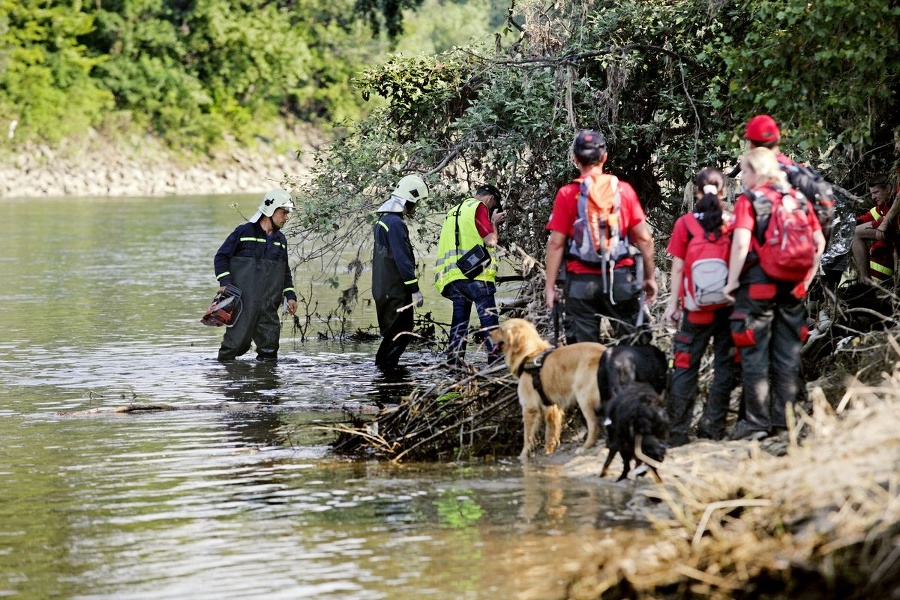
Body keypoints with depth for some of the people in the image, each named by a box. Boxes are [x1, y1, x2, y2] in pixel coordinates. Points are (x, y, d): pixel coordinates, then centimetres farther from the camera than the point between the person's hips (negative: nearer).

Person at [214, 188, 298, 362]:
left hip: (269, 305, 5)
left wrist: (290, 295, 14)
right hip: (244, 300, -5)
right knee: (239, 338, -9)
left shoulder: (281, 240, 15)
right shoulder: (244, 232, -2)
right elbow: (221, 257, -1)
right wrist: (225, 282, -11)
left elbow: (285, 271, 24)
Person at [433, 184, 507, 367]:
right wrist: (493, 223, 12)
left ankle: (454, 358, 1)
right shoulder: (479, 208, 0)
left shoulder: (453, 212, 25)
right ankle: (496, 356, -14)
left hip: (451, 275, 7)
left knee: (460, 316, 8)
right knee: (489, 316, -6)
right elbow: (491, 241, -6)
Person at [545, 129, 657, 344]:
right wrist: (650, 277, 10)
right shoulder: (624, 190, 2)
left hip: (582, 281, -1)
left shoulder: (567, 194, -3)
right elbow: (644, 238, 1)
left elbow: (556, 244, -5)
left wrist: (550, 286, 0)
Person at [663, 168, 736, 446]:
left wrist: (673, 303, 3)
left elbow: (678, 268, -3)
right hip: (728, 305, 1)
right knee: (725, 365, 8)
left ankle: (677, 430, 1)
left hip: (697, 307, -1)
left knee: (685, 367, 4)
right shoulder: (735, 223, -1)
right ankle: (713, 425, 5)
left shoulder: (685, 224, -3)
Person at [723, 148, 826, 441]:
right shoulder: (798, 199, 9)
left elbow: (741, 242, -18)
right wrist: (807, 276, 14)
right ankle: (785, 420, 10)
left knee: (754, 355, 1)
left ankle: (757, 422, 0)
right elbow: (819, 242, 8)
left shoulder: (749, 200, -6)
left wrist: (732, 281, -10)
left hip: (757, 284, -5)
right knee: (787, 356, 10)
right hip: (793, 287, 5)